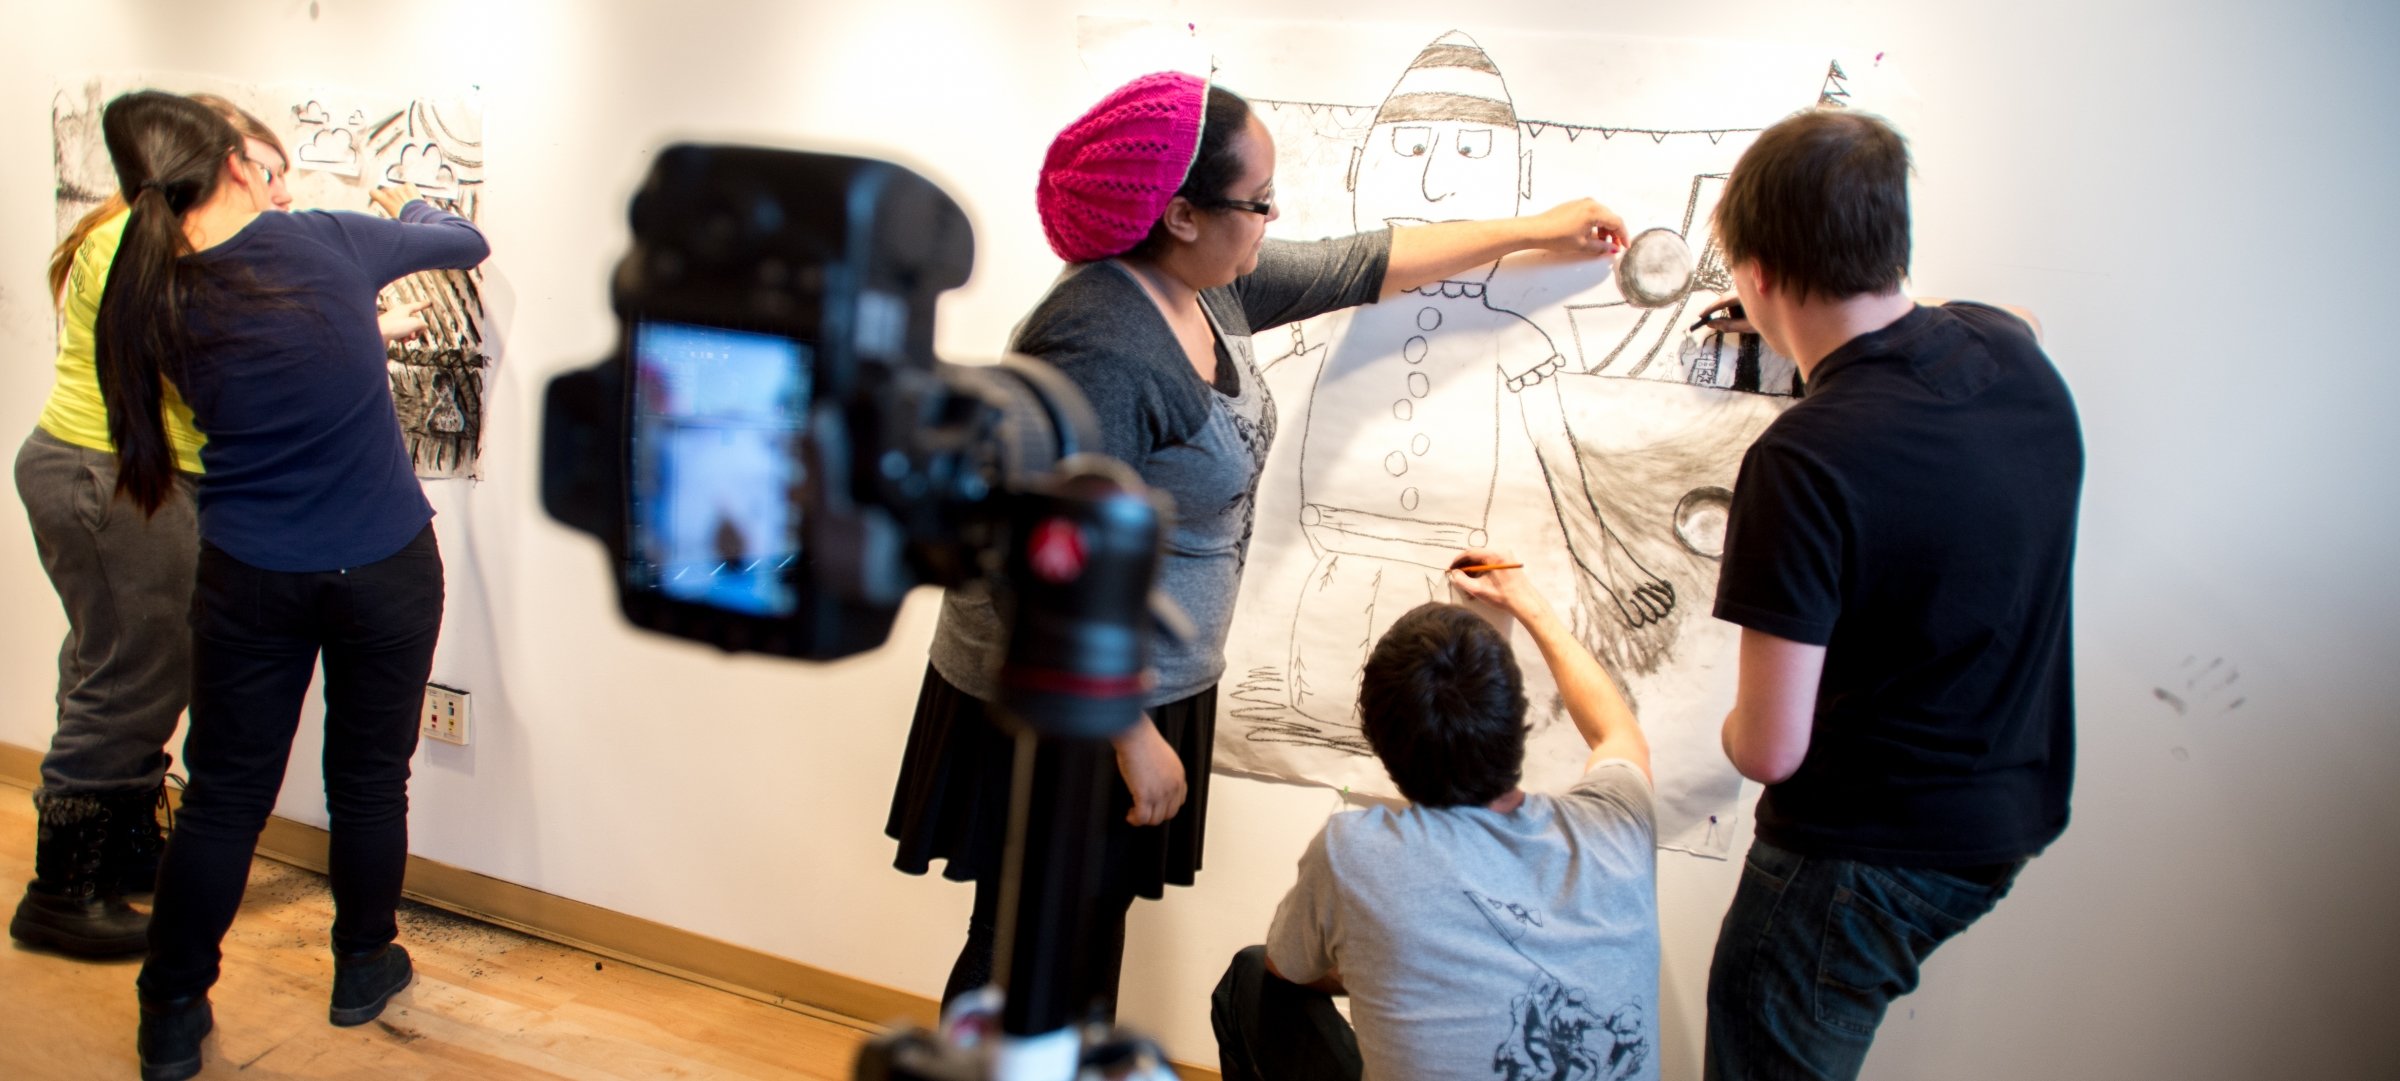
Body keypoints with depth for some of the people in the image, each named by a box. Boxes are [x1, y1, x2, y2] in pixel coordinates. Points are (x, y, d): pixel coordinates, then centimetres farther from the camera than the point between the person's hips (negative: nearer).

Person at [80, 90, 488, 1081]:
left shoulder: (153, 304, -4)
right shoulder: (327, 241, -11)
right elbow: (467, 243, 5)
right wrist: (408, 208, 26)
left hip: (250, 578, 2)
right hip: (385, 564, -1)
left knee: (223, 793, 13)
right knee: (369, 777, 15)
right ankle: (362, 971, 34)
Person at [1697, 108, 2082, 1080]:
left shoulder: (1803, 461, -29)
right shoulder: (2012, 348, -5)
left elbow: (1769, 750, -24)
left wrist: (1734, 726, -2)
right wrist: (1863, 308, 30)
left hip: (1865, 855, -8)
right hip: (2017, 815, 8)